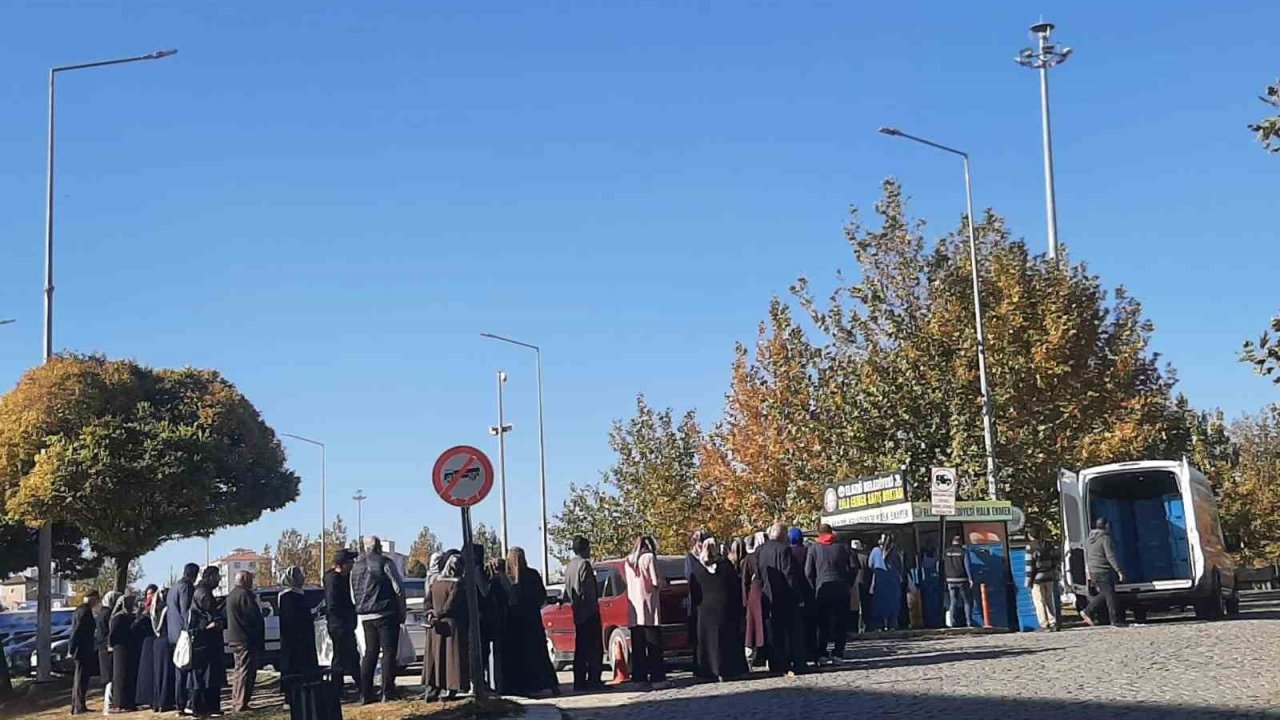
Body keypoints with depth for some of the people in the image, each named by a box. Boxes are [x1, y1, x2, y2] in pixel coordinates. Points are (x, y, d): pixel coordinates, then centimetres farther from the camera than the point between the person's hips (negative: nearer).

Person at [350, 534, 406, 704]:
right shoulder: (385, 563, -8)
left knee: (370, 653, 11)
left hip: (365, 617, 6)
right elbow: (399, 589, -8)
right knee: (389, 652, -1)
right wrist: (402, 612, 1)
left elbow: (353, 596, 15)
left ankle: (365, 694, 9)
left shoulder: (356, 567, 11)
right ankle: (387, 693, -6)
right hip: (386, 614, -6)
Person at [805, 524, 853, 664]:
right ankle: (838, 653, 3)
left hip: (822, 589, 0)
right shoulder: (843, 547, 4)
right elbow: (852, 568, 3)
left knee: (822, 623, 6)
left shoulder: (814, 549, 2)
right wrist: (849, 585, 11)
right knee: (841, 622, 7)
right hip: (841, 589, 0)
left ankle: (822, 654, 0)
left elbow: (808, 572, -2)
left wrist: (814, 588, 7)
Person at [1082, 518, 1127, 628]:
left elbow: (1086, 557, 20)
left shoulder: (1088, 540, 14)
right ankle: (1116, 621, -1)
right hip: (1104, 572, -8)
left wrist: (1089, 572, 26)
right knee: (1110, 595, -3)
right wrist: (1119, 571, -17)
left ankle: (1088, 612, 11)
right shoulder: (1105, 538, -12)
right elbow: (1110, 556, -18)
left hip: (1093, 572, 8)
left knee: (1104, 594, 16)